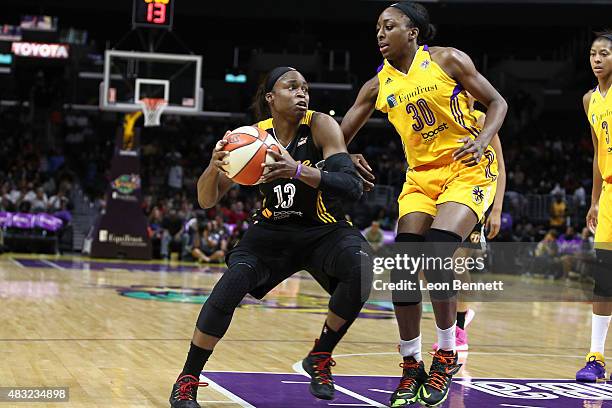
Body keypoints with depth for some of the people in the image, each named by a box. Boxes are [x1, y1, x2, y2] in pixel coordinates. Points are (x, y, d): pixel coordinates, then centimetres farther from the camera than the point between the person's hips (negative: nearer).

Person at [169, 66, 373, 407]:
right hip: (273, 230, 1)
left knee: (360, 268, -31)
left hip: (324, 230, -1)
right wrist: (215, 165, -32)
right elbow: (206, 201, -9)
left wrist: (299, 170, -46)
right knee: (233, 282, -26)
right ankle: (187, 380, -11)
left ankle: (320, 357, -7)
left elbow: (354, 187, -31)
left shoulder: (321, 126, -18)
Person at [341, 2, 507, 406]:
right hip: (421, 175, 5)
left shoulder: (447, 60, -6)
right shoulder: (378, 86, 4)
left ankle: (447, 355, -5)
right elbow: (339, 138, 7)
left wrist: (483, 140, -20)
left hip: (467, 168, -5)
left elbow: (497, 102, -1)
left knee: (436, 254, -23)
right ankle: (412, 366, 5)